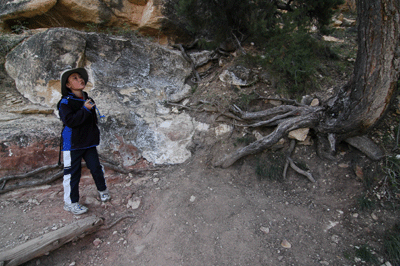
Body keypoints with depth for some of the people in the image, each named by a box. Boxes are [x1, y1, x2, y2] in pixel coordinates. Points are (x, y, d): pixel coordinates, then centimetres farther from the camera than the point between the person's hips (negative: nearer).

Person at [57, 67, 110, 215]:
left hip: (89, 142, 6)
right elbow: (69, 121, -25)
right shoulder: (65, 102, -11)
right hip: (72, 144, -5)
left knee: (96, 167, 10)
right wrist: (85, 109, -26)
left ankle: (102, 189, 33)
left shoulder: (88, 100, 10)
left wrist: (95, 135, 17)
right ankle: (71, 202, 19)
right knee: (72, 173, 4)